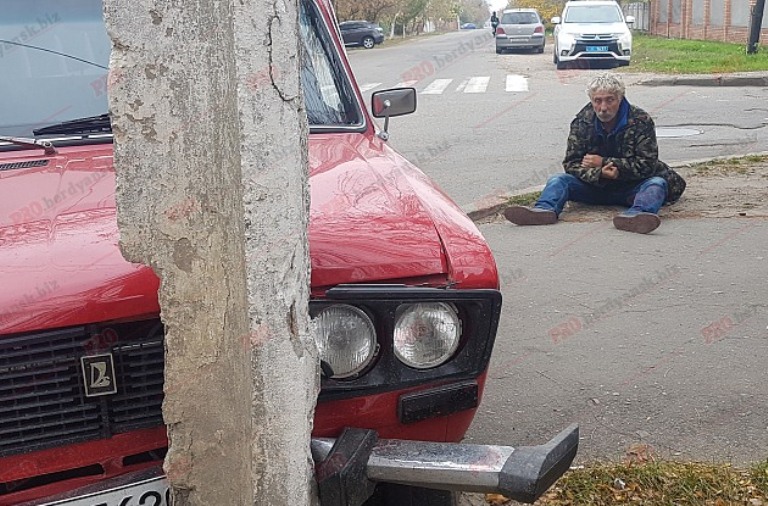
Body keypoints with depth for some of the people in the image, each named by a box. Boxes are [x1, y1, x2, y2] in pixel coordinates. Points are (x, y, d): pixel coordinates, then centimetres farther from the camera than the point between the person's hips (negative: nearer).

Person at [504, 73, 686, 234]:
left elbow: (647, 164, -12)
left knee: (657, 183, -31)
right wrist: (599, 173, -26)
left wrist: (603, 162, -16)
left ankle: (635, 215, -65)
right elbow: (571, 163, -5)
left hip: (630, 188, -2)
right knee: (559, 180, -18)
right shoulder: (582, 122, -2)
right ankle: (545, 210, -52)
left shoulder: (641, 121, -8)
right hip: (594, 185, 2)